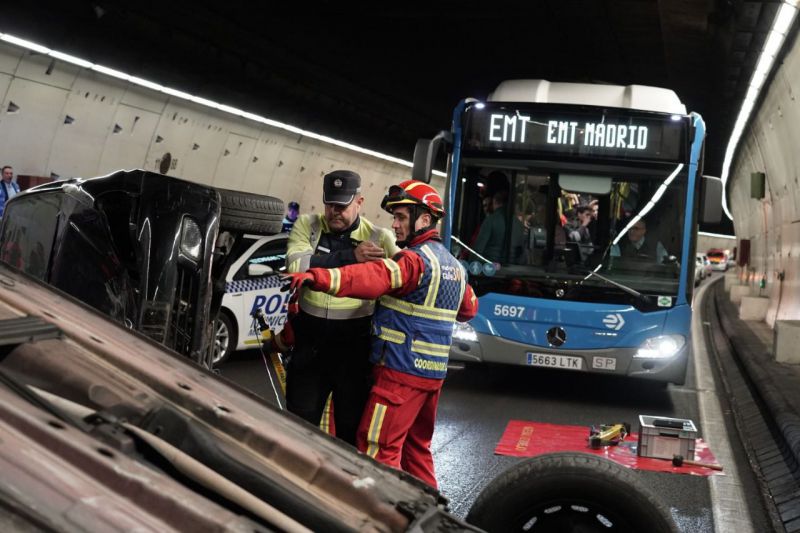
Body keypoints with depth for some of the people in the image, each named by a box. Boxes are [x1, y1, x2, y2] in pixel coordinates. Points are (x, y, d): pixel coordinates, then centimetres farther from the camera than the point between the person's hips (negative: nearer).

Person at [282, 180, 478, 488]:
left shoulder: (415, 259, -15)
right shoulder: (455, 266, 14)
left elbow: (376, 277, -33)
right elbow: (469, 309, 28)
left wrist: (318, 277, -45)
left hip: (401, 371, -9)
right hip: (433, 371, 9)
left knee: (377, 448, -5)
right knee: (416, 446, 20)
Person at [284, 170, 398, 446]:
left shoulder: (379, 237, -4)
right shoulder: (307, 225, -2)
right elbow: (297, 265, -18)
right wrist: (350, 255, -25)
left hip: (354, 347, -1)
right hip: (310, 342, 1)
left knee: (352, 425, 11)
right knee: (300, 422, 13)